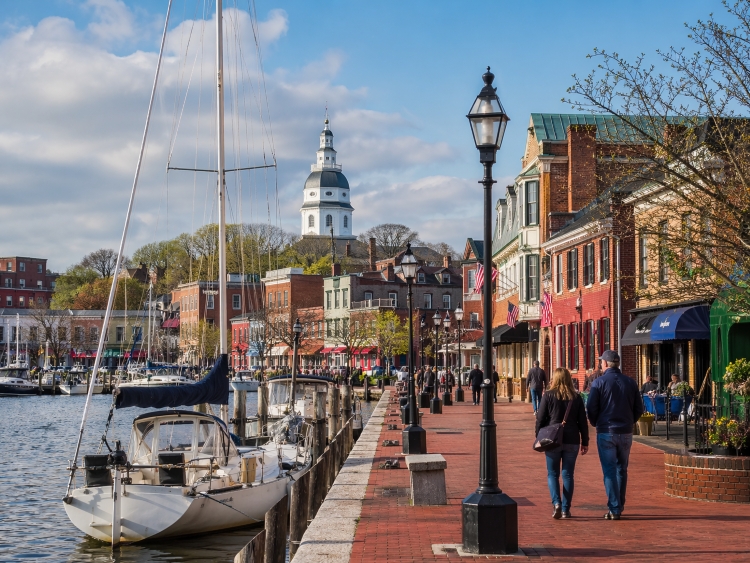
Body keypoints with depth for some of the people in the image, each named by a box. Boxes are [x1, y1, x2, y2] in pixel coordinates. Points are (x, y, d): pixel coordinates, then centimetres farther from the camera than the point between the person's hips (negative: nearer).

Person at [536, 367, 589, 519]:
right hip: (572, 441, 2)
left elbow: (540, 419, -3)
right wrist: (585, 442, 12)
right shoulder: (576, 398, 3)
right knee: (568, 474, 8)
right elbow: (583, 422, 5)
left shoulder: (548, 396, -4)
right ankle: (566, 509, 7)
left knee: (552, 473, 8)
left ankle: (556, 503, -12)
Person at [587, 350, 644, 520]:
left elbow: (591, 407, -10)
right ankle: (619, 507, 20)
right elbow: (639, 408, 7)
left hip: (606, 432, -4)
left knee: (609, 471, -1)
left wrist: (596, 424, 8)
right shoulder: (630, 382, 4)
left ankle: (614, 509, -5)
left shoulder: (599, 382, -8)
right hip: (626, 433, 4)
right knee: (622, 470, 15)